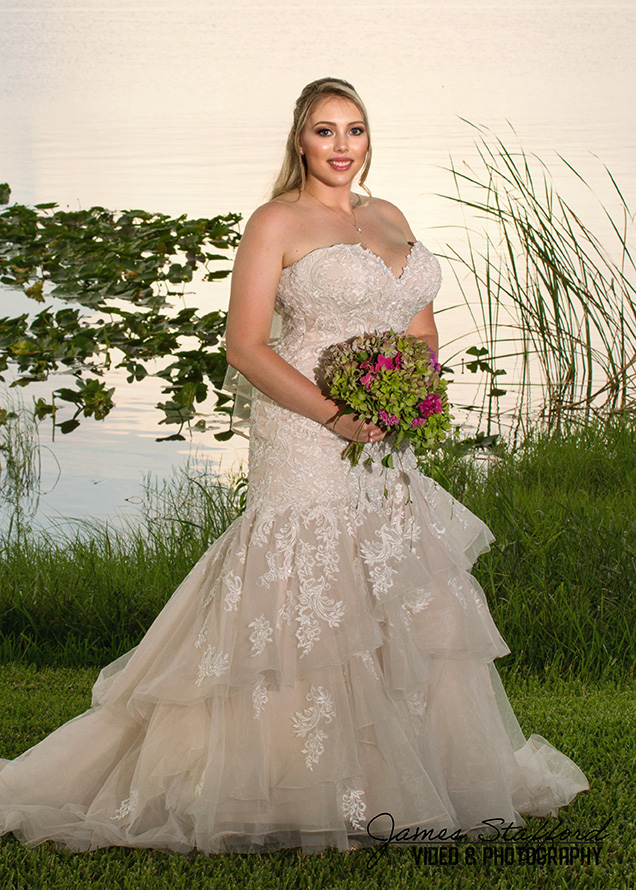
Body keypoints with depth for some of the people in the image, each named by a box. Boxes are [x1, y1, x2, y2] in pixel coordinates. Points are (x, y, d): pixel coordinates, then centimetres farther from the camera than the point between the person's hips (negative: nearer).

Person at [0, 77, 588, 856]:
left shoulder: (390, 218, 15)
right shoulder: (277, 222, -4)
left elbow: (422, 324, 20)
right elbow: (244, 346, -10)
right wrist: (333, 415, -19)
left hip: (387, 451, 7)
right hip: (305, 442, -7)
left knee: (403, 611, 10)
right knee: (309, 614, -7)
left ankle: (403, 778, 22)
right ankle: (304, 795, 2)